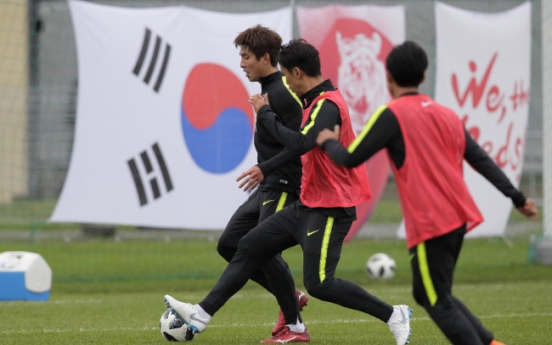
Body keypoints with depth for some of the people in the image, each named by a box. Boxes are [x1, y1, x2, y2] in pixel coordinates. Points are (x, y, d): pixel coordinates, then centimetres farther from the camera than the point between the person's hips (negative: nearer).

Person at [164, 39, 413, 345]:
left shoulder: (328, 105, -19)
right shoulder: (318, 101, 11)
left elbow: (299, 144, -33)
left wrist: (265, 113, -22)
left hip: (329, 210, -10)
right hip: (308, 204, 10)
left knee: (319, 284, -12)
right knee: (250, 247, 9)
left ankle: (394, 316, -2)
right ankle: (202, 314, 12)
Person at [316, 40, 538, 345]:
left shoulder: (391, 115, -8)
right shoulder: (446, 115, 13)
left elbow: (350, 159, -7)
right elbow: (481, 160, 12)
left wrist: (329, 142, 14)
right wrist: (516, 197, 15)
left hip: (429, 225, -8)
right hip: (458, 219, 8)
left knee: (438, 303, -1)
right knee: (427, 294, 19)